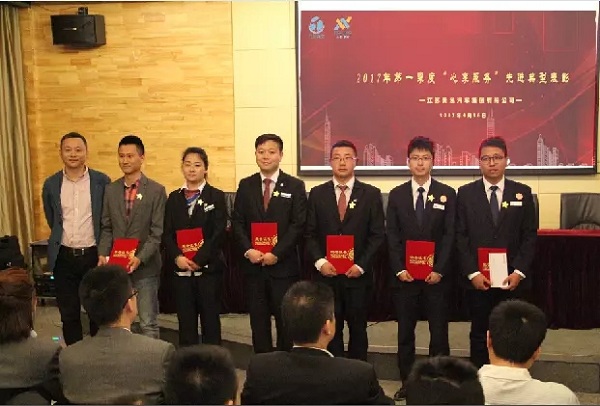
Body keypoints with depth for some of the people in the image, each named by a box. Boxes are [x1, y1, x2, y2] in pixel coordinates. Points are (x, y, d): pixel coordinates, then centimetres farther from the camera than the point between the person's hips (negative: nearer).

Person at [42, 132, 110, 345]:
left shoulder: (102, 181, -4)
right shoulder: (51, 184, 2)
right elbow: (52, 221, 15)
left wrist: (104, 251, 6)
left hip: (94, 255, -2)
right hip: (64, 257, 2)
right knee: (68, 313, 9)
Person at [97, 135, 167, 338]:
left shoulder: (156, 190, -4)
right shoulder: (110, 190, 9)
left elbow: (158, 232, -7)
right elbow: (106, 228, 11)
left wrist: (140, 258, -17)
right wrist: (103, 254, -4)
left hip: (145, 267, -4)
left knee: (148, 323, 3)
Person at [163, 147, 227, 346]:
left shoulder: (216, 196, 0)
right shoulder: (174, 198, 10)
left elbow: (219, 233, -8)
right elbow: (167, 233, 4)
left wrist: (198, 260, -15)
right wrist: (178, 257, -13)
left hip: (208, 267, -3)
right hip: (180, 268, 3)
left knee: (210, 319, 4)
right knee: (185, 320, 7)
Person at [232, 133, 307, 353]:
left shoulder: (295, 186, 0)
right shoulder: (246, 185, 8)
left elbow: (298, 225, -6)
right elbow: (237, 222, 6)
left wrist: (276, 253, -14)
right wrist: (248, 250, -9)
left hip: (283, 264, -2)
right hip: (252, 264, 3)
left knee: (285, 318, 5)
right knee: (258, 318, 8)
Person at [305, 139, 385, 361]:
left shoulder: (371, 194, 1)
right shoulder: (317, 193, 6)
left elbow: (378, 235, -1)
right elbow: (310, 234, 4)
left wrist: (361, 265, -10)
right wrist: (319, 261, -10)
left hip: (358, 274, -1)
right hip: (327, 274, 1)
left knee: (358, 328, 9)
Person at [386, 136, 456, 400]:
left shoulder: (447, 194, 2)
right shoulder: (396, 195, 5)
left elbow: (450, 235, -3)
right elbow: (392, 236, 1)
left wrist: (439, 270, -11)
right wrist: (399, 269, -8)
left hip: (436, 275, -1)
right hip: (405, 275, 1)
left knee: (439, 331, 4)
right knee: (405, 331, 9)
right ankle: (407, 383, 20)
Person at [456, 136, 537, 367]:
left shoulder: (523, 192, 4)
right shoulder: (466, 193, 3)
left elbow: (530, 236, 2)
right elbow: (461, 237, -1)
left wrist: (519, 272, -8)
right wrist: (472, 273, -10)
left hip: (511, 278, 0)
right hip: (477, 279, 0)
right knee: (479, 334, 9)